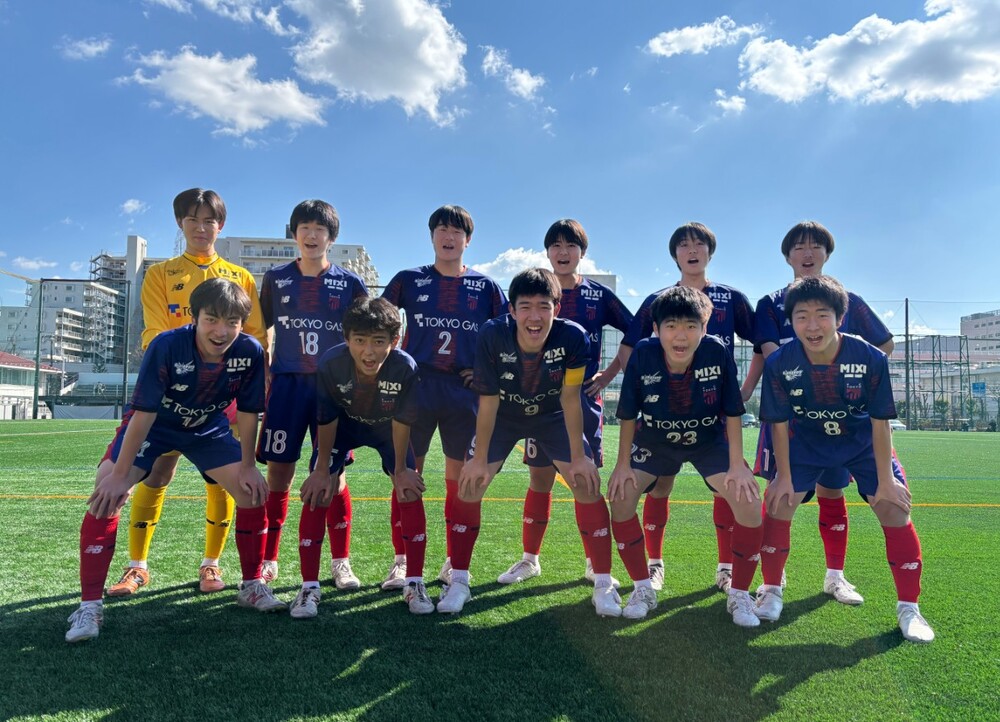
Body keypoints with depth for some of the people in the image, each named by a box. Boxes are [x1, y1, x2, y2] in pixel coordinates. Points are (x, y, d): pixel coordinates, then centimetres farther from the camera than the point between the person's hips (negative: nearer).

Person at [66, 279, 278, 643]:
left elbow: (247, 413, -12)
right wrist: (120, 475, -24)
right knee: (106, 495, -20)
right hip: (153, 424, -2)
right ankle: (90, 605, -7)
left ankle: (252, 585, 12)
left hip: (208, 428, 3)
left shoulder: (250, 352, -25)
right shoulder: (167, 346, -33)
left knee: (254, 491, -7)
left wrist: (248, 467, -9)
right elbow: (144, 412, -27)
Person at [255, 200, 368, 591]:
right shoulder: (276, 278, 9)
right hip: (287, 384, 1)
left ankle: (341, 562, 12)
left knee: (333, 472, 0)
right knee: (278, 471, 2)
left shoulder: (350, 284, 5)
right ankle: (267, 560, 16)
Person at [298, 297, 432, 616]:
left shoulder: (406, 367, -37)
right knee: (316, 491, -11)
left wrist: (401, 469, -10)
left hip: (387, 428, 0)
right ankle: (309, 587, 3)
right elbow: (326, 420, -18)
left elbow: (402, 421, -20)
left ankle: (414, 583, 6)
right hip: (343, 424, 0)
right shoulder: (330, 364, -35)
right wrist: (323, 470, -10)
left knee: (410, 489, -10)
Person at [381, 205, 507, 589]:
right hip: (416, 387, 0)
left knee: (459, 476, 6)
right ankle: (401, 561, 11)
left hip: (464, 389, 1)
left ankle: (453, 561, 18)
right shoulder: (409, 280, 6)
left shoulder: (485, 286, 7)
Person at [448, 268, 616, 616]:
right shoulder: (492, 336, -31)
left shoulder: (573, 337, -31)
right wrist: (480, 458, -17)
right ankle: (458, 581, 7)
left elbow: (570, 398, -21)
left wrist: (578, 457, -17)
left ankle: (603, 584, 5)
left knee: (588, 483, -11)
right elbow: (488, 401, -22)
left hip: (553, 417, 0)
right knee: (469, 483, -10)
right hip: (503, 416, 0)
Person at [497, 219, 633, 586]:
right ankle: (529, 559, 18)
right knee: (540, 480, 5)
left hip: (585, 400, 0)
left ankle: (594, 563, 16)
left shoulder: (599, 295, 4)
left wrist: (609, 373, 3)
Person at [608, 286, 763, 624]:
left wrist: (737, 466, -16)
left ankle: (739, 595, 5)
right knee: (620, 495, -15)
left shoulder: (718, 353, -27)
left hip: (710, 442, 0)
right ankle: (643, 589, 6)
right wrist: (623, 464, -11)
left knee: (749, 501, -17)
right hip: (654, 441, 1)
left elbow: (732, 413, -15)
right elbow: (629, 415, -13)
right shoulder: (642, 355, -26)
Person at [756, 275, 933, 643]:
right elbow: (780, 423, -14)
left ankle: (908, 607, 9)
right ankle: (771, 590, 13)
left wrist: (885, 480, -14)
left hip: (863, 442, 0)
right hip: (806, 441, 1)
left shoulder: (871, 358, -27)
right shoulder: (779, 364, -26)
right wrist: (784, 476, -10)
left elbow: (879, 422, -18)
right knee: (778, 502, -8)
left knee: (894, 507, -10)